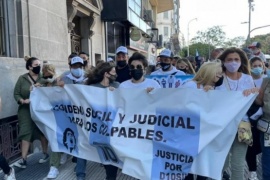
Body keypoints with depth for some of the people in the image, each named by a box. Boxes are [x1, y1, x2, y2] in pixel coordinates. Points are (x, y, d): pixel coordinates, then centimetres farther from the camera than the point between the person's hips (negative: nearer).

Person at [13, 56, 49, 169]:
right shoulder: (22, 79, 0)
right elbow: (16, 94, -1)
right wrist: (22, 101, -18)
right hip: (26, 110, 0)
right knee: (26, 132, -5)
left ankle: (45, 154, 25)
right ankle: (23, 159, -1)